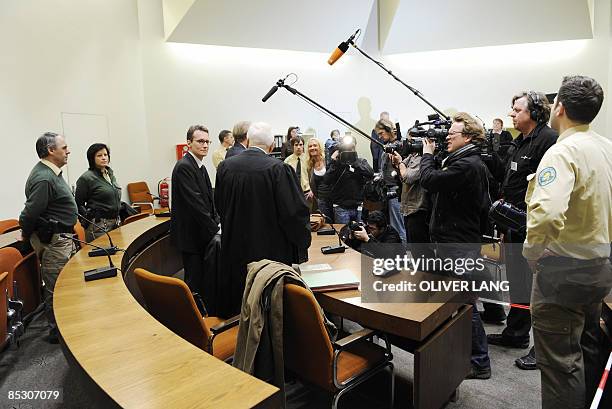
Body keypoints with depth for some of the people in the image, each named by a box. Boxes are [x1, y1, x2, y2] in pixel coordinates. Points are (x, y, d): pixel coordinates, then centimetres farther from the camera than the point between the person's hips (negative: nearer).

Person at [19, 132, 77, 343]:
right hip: (52, 241, -10)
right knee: (56, 287, 1)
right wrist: (26, 236, -6)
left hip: (59, 237, 10)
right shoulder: (43, 178, -22)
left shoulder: (51, 172, 11)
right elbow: (30, 212, -23)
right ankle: (57, 332, 15)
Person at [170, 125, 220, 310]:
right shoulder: (184, 167, -16)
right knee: (194, 281, 2)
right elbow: (195, 203, -22)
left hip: (203, 234, 9)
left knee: (209, 279, 15)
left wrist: (215, 223, 2)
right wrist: (214, 228, -18)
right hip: (191, 235, -9)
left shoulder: (201, 167, 13)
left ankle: (213, 314, 28)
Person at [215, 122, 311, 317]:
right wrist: (302, 241, 0)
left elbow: (220, 206, 9)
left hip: (235, 250, 5)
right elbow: (295, 212, -17)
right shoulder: (278, 169, -18)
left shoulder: (224, 167, -3)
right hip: (272, 250, -4)